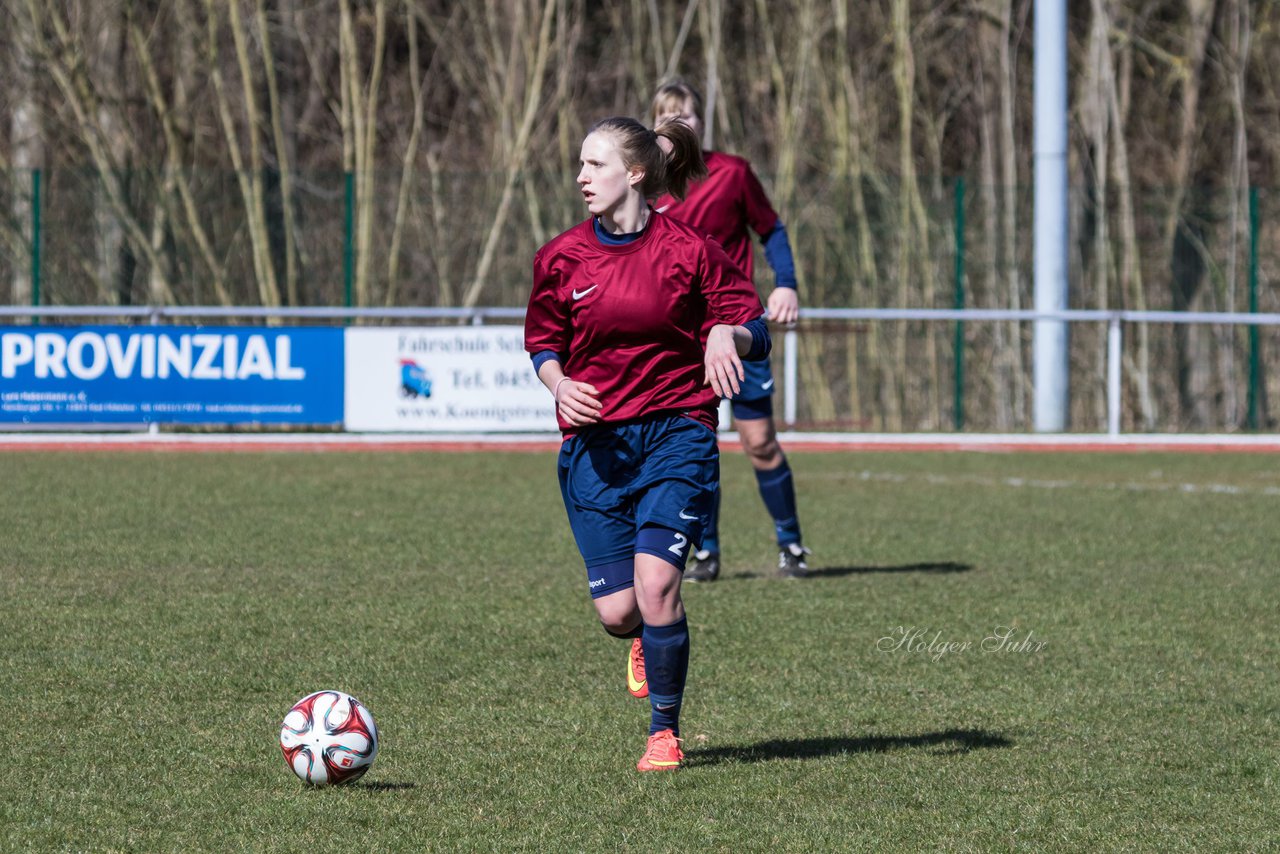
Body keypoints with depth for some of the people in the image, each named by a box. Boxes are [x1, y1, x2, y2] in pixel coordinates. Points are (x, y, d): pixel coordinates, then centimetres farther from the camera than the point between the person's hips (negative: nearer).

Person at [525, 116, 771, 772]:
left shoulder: (688, 250, -4)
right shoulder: (561, 257, 3)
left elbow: (754, 328, 3)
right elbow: (542, 342, 16)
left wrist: (728, 334, -20)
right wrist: (559, 383, -6)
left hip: (676, 432, -2)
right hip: (594, 441, 2)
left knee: (656, 581, -19)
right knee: (616, 610, -4)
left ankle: (665, 731, 0)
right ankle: (647, 640, 37)